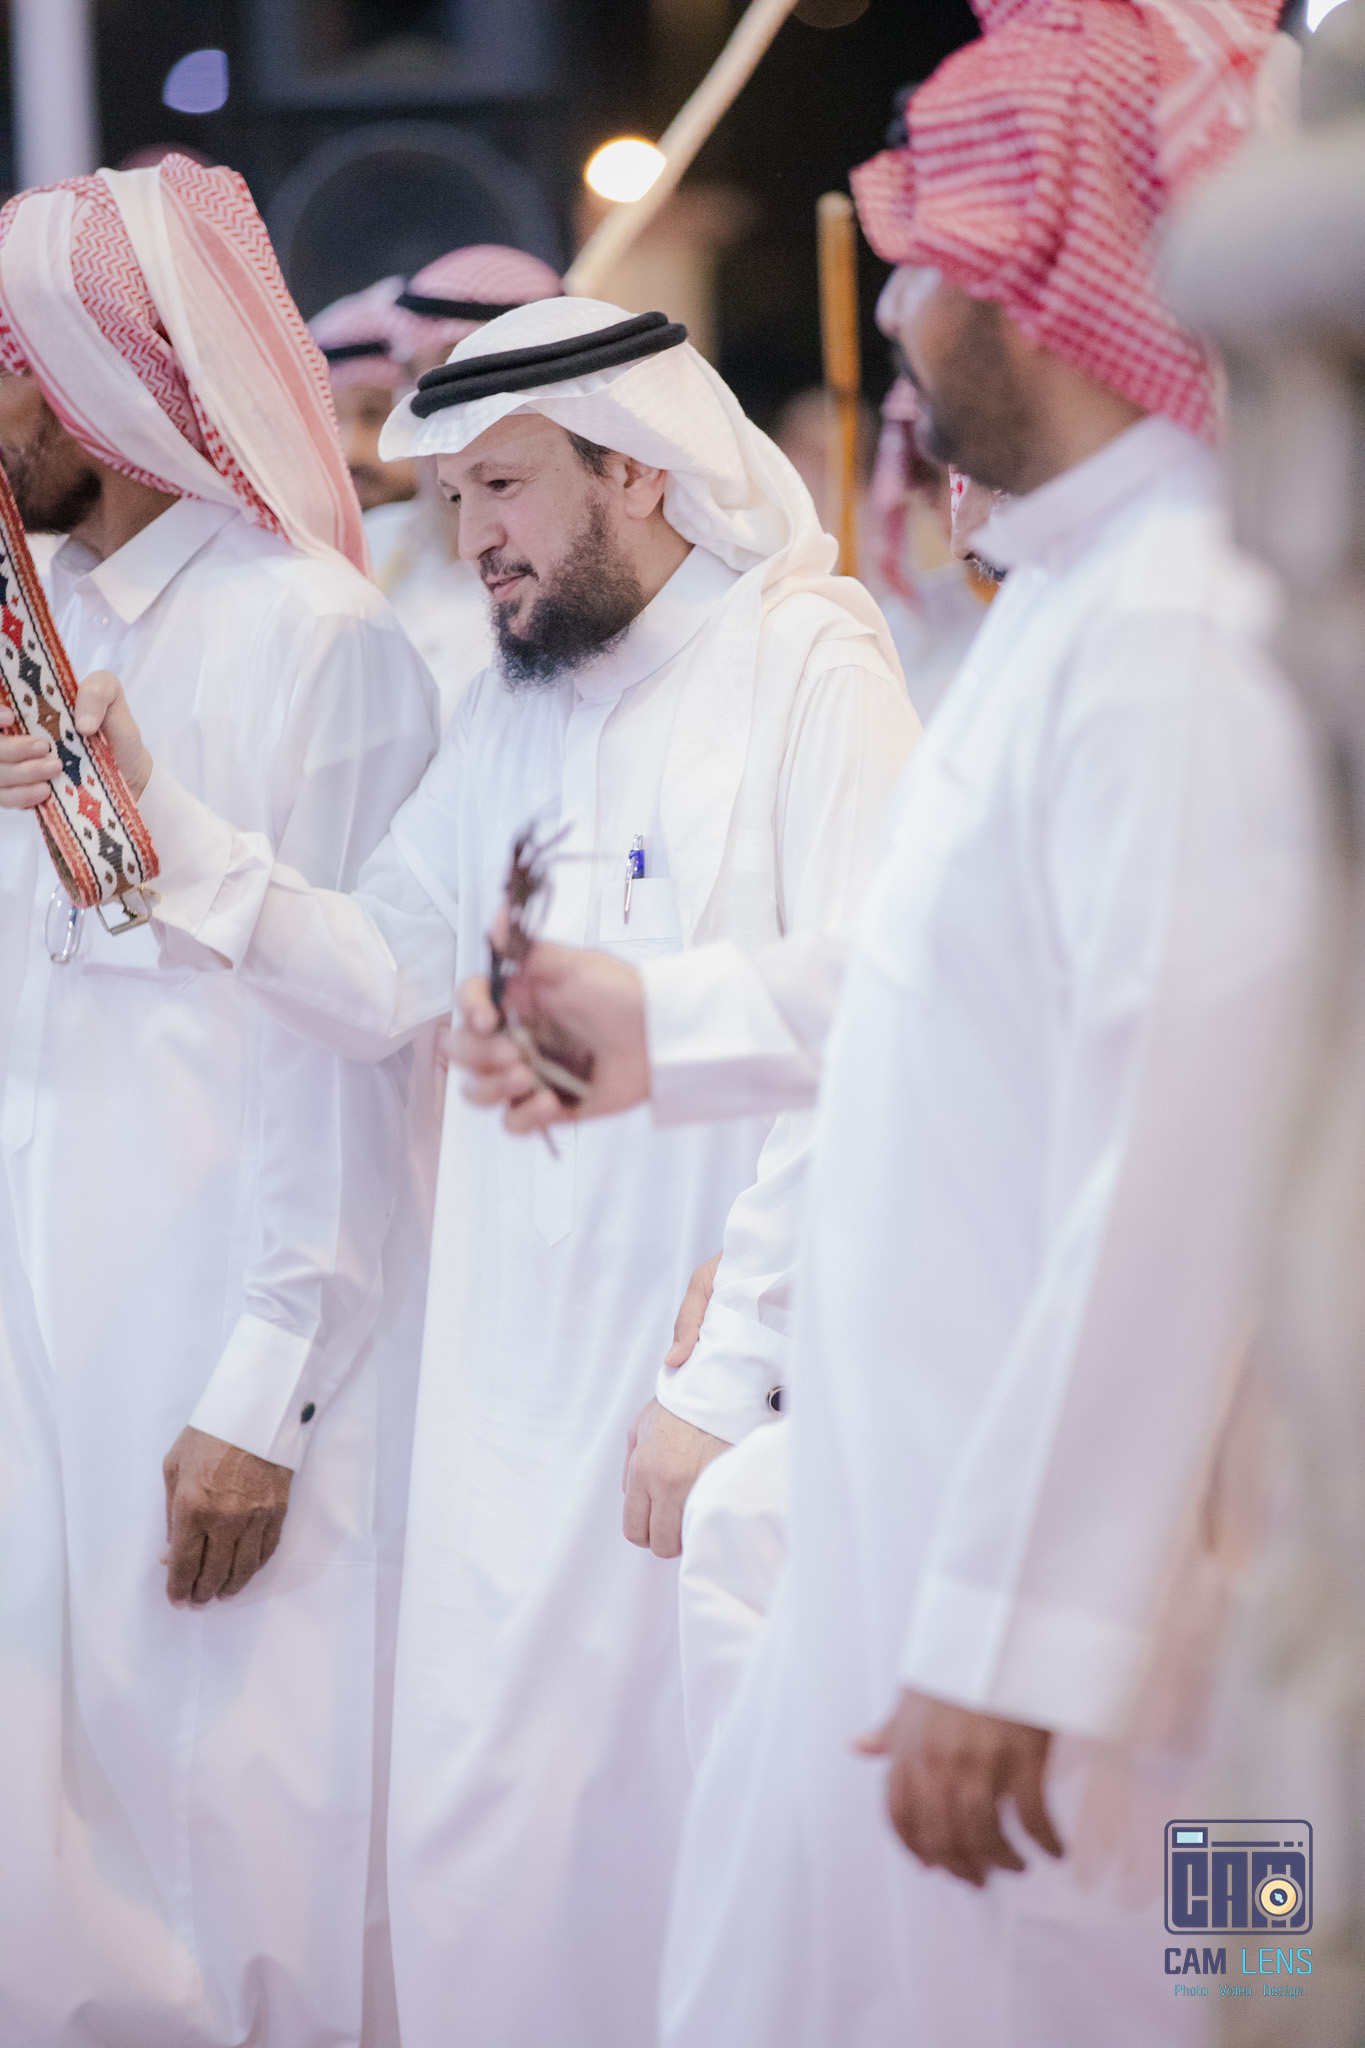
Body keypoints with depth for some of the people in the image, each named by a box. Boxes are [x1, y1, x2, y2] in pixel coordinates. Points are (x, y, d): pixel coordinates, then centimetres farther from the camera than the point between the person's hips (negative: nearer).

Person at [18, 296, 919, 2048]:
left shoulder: (804, 667, -9)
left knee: (702, 1822, 3)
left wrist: (725, 1375, -19)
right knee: (474, 1837, 8)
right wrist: (155, 820, -2)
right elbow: (381, 980, 9)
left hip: (718, 1387, -6)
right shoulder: (510, 701, 14)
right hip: (509, 1387, 6)